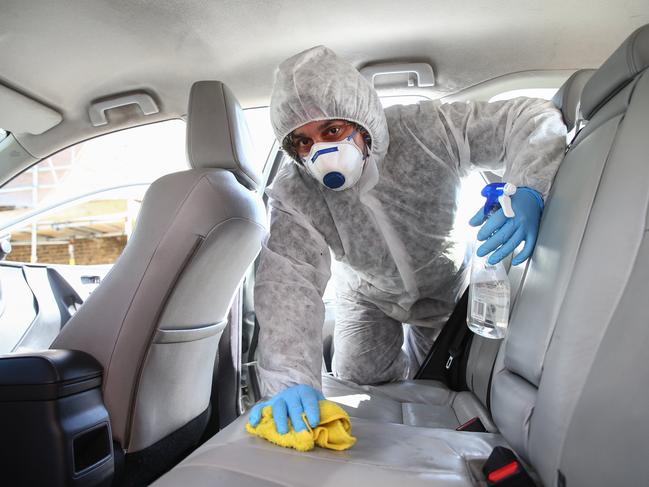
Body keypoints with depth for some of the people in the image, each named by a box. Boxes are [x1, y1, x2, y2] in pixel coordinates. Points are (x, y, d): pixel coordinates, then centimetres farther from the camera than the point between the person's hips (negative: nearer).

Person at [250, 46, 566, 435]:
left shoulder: (428, 130, -32)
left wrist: (529, 193, -47)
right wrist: (290, 380, -56)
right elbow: (287, 284, -42)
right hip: (370, 296, 0)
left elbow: (531, 119, -26)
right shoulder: (292, 195, -31)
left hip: (447, 286, 1)